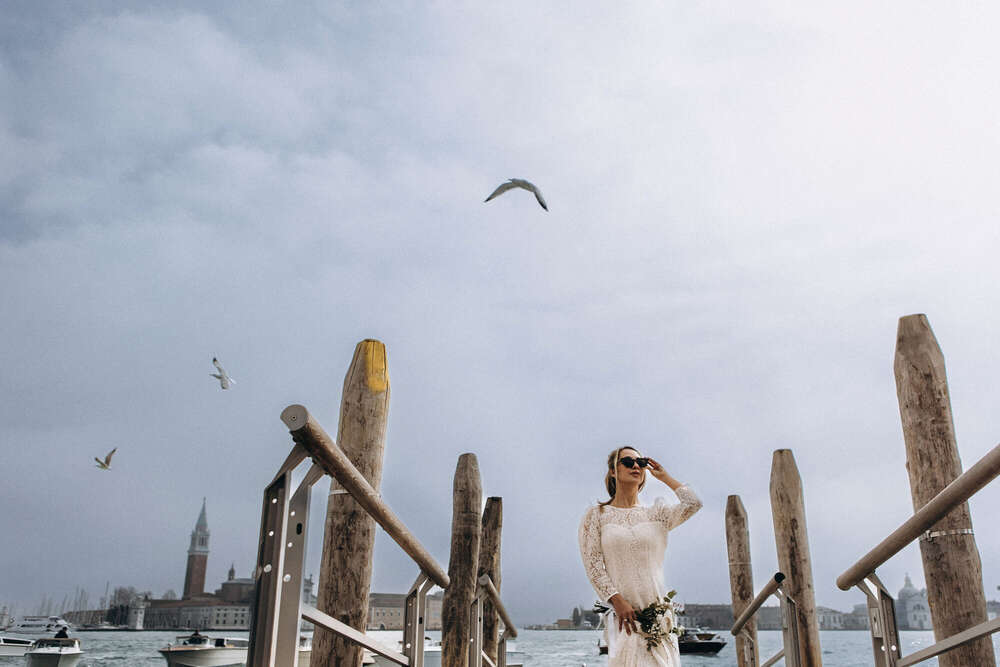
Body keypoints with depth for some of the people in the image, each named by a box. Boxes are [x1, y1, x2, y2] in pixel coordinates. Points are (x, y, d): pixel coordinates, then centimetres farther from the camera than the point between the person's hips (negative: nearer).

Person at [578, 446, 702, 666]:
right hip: (623, 614, -2)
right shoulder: (596, 515, 6)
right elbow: (593, 565, -1)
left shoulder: (656, 514, 13)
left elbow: (693, 504, -3)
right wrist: (617, 601, -13)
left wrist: (665, 477, 10)